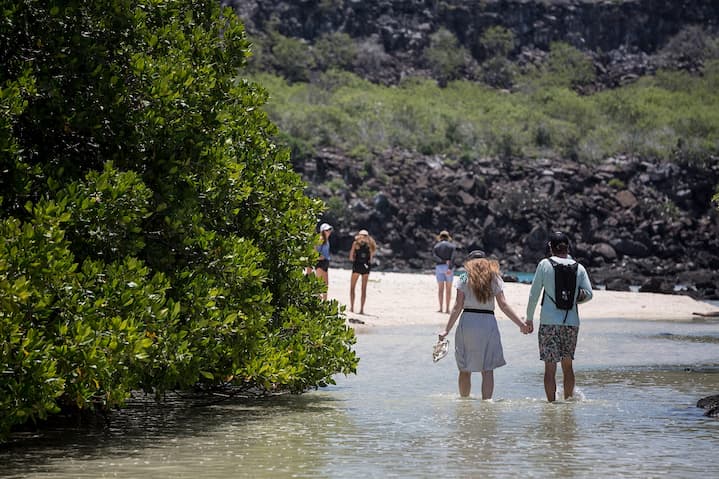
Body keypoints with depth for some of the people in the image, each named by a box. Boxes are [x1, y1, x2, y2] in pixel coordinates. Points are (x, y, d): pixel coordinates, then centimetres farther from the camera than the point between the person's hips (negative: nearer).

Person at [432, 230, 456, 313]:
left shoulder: (436, 246, 9)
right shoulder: (452, 246, 5)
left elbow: (434, 256, -9)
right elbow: (452, 258, -11)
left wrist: (443, 261, -19)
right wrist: (450, 268, -21)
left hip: (439, 267, 1)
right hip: (449, 268, -1)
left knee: (440, 288, 5)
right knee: (448, 289, 2)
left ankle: (441, 308, -2)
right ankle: (447, 309, -3)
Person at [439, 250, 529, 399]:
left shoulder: (464, 278, 5)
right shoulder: (494, 278, 8)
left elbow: (458, 306, -1)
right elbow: (503, 304, 0)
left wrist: (447, 330, 0)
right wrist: (521, 324, 3)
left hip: (467, 321, 0)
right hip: (488, 322, 0)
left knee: (465, 369, 11)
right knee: (487, 370, 2)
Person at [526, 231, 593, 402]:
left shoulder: (545, 264, 0)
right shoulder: (578, 268, 5)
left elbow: (534, 294, 1)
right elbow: (588, 294, 0)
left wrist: (529, 319, 10)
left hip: (549, 322, -3)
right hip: (572, 322, 3)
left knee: (550, 367, -1)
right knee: (567, 365, 16)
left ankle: (551, 402, -5)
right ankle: (568, 400, 21)